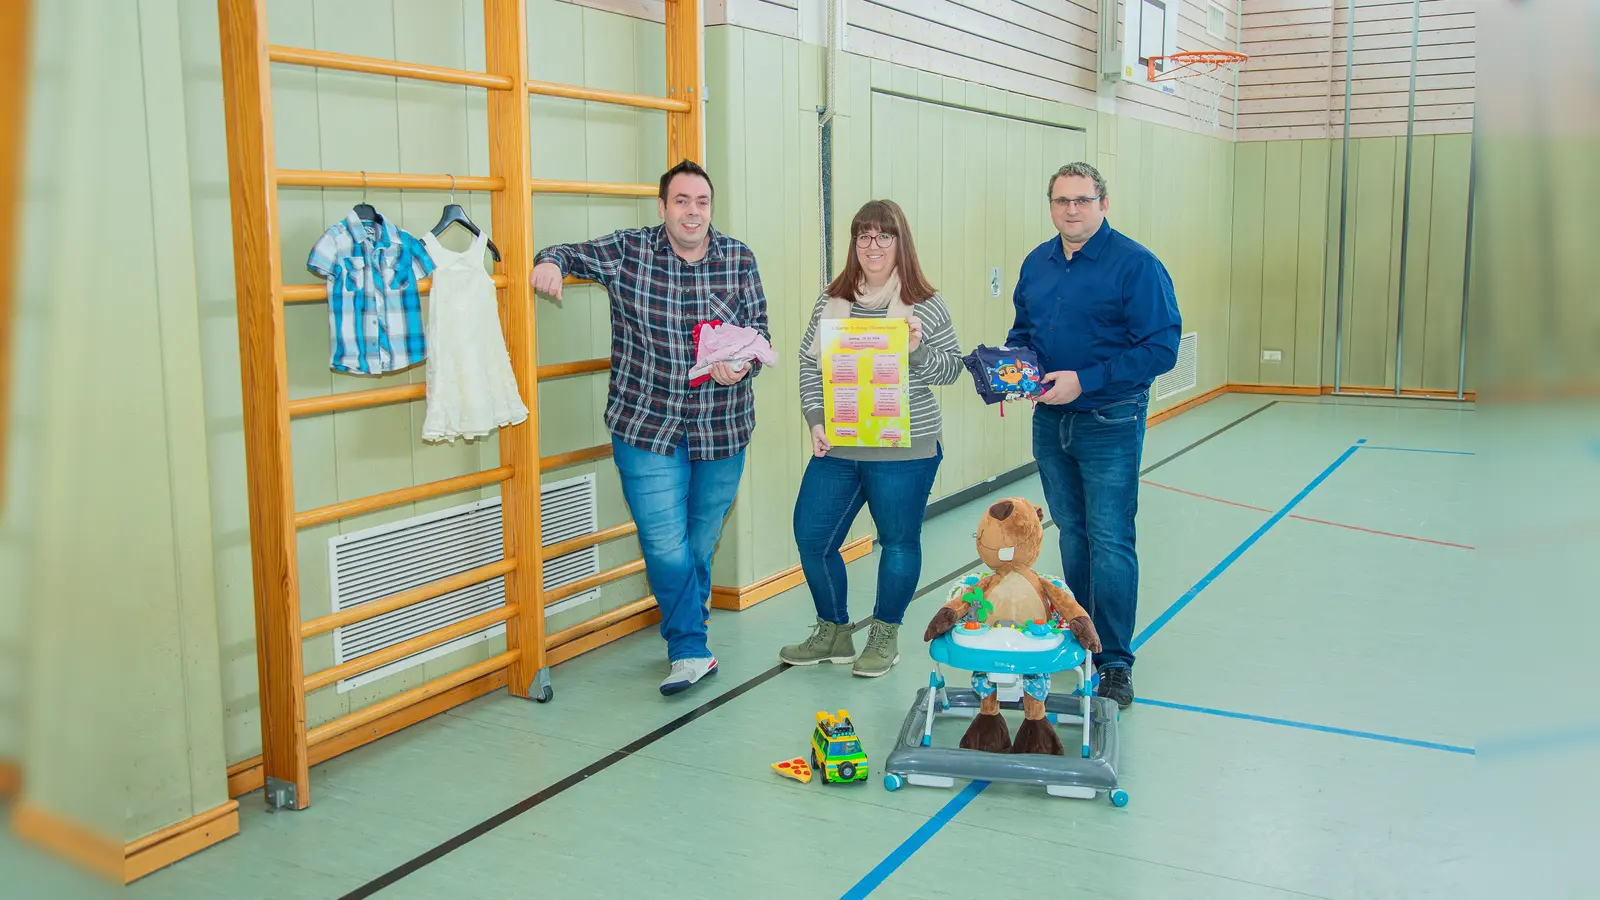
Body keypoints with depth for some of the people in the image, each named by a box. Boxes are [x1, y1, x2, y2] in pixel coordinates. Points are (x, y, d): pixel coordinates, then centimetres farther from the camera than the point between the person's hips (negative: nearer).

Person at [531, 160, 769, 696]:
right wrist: (550, 262, -15)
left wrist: (743, 364, -15)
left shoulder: (739, 260, 2)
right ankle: (691, 650, 10)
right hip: (647, 428, -2)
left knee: (701, 541, 14)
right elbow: (570, 253, 8)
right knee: (665, 545, -6)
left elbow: (759, 330, 5)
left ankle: (686, 622, 40)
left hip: (722, 428, 2)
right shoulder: (627, 251, -3)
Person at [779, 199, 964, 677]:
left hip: (903, 451, -3)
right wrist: (816, 420, -2)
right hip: (836, 447, 4)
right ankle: (834, 634, 26)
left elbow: (952, 368, 0)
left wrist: (917, 350, -19)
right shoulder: (832, 301, 6)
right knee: (811, 536, 6)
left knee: (899, 541, 8)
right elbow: (808, 364, 8)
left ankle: (884, 637, 28)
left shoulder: (927, 306, -3)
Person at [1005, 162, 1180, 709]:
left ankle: (1115, 663, 3)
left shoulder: (1136, 265, -12)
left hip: (1110, 423, -6)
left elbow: (1161, 348, -16)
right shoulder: (1036, 264, 8)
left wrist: (1084, 380, -21)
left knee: (1110, 543, -5)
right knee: (1071, 534, 16)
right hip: (1049, 419, 6)